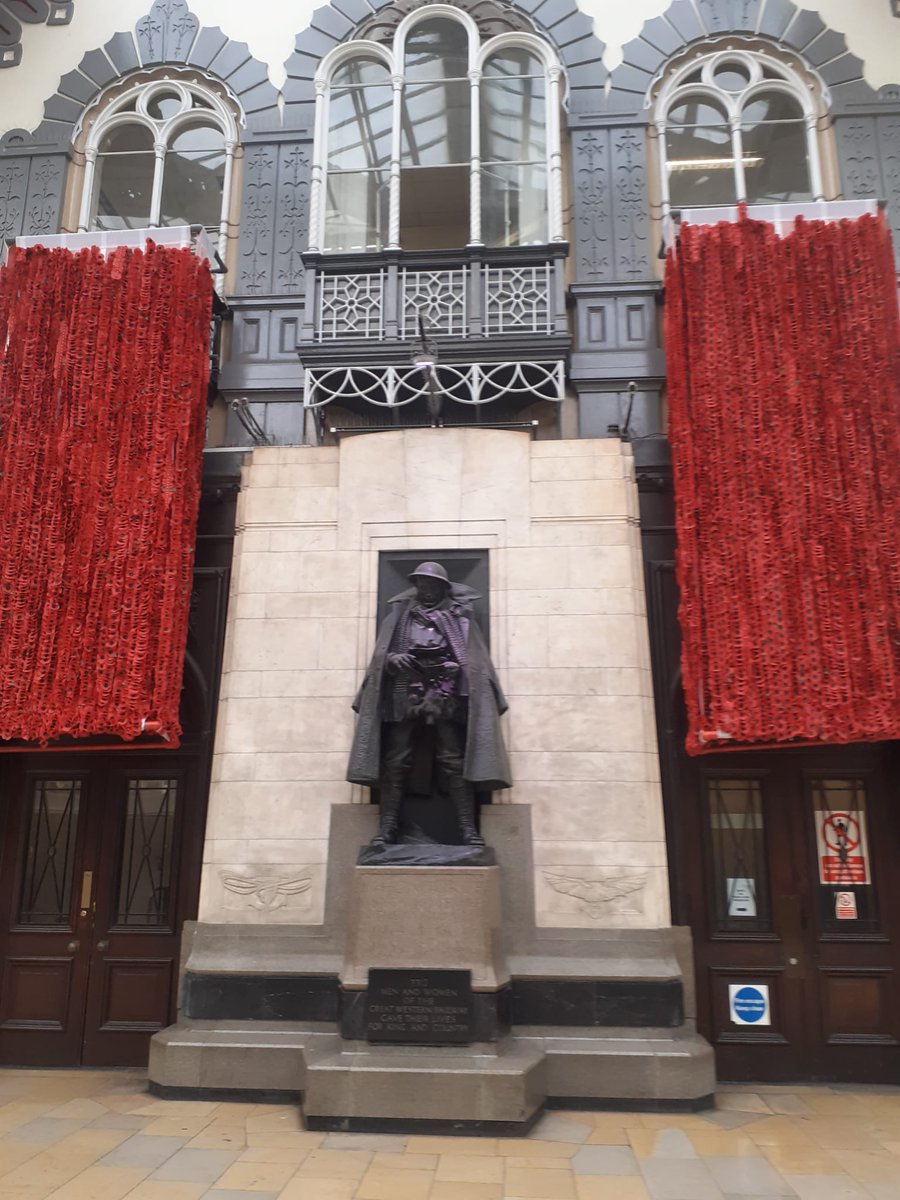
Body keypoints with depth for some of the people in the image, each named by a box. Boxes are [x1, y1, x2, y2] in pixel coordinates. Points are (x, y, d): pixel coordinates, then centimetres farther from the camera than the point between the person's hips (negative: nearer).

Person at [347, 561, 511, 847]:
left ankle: (467, 827, -4)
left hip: (446, 697, -1)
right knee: (395, 762, -2)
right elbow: (380, 653, 14)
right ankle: (387, 827, 2)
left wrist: (456, 667, -8)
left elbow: (474, 658, 10)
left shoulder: (459, 616, 15)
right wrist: (391, 658, -7)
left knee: (454, 761, -5)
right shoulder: (399, 614, 18)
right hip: (404, 696, 2)